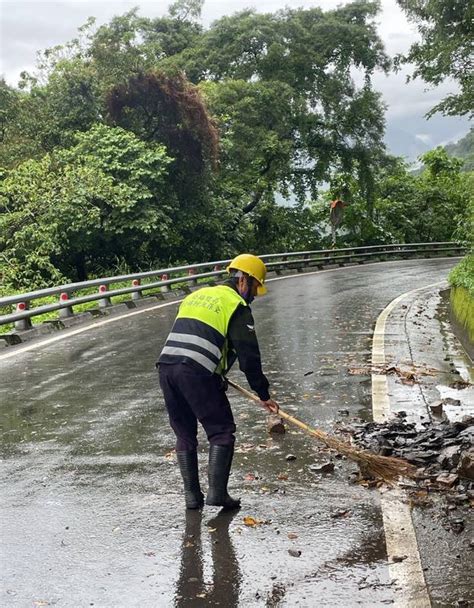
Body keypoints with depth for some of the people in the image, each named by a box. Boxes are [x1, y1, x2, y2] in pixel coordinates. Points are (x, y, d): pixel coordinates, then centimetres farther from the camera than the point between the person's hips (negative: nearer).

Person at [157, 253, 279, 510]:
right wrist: (264, 395, 6)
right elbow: (249, 356, -1)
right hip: (196, 373, -7)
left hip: (166, 366, 7)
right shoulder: (237, 306, 3)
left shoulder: (196, 295, 27)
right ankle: (217, 492, -2)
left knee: (184, 434, 16)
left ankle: (192, 495, 17)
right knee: (221, 431, 5)